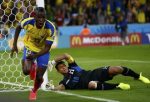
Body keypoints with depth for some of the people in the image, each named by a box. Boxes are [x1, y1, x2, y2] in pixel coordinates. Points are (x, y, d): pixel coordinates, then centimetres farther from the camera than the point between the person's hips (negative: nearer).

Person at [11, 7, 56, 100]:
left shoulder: (51, 28, -33)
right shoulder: (28, 22, -29)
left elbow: (47, 48, -27)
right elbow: (18, 28, -3)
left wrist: (35, 56, -42)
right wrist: (14, 44, -3)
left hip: (43, 51, 0)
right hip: (30, 47, 0)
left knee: (39, 77, -1)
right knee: (26, 71, -22)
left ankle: (34, 91, 36)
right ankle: (32, 67, 18)